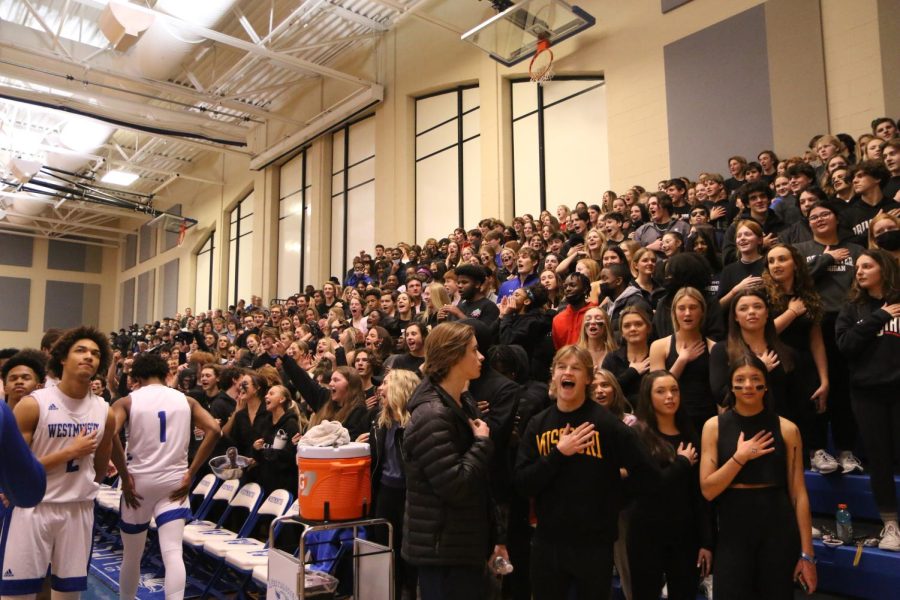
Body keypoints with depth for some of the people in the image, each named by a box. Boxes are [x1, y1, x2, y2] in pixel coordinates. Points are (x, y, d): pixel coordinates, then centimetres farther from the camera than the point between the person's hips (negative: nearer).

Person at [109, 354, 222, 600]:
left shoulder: (127, 401, 1)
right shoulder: (186, 400, 6)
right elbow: (214, 430, -6)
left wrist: (125, 476, -9)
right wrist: (190, 473, -4)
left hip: (139, 481, 0)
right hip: (174, 482, 0)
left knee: (131, 556, 18)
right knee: (173, 552, -5)